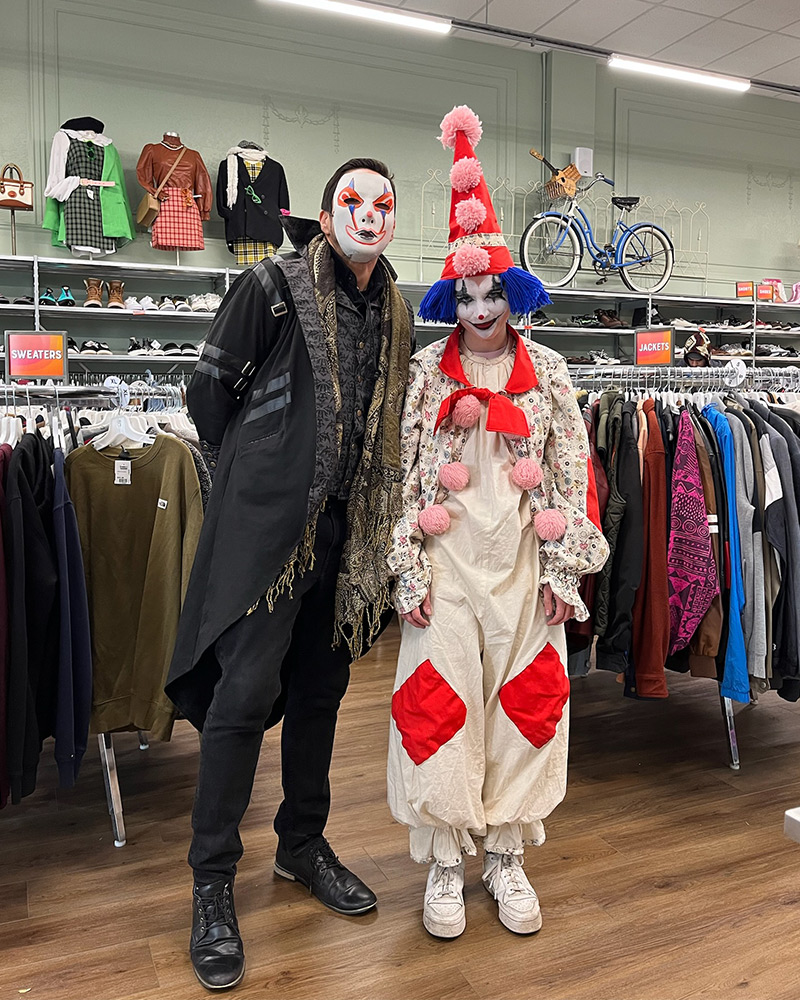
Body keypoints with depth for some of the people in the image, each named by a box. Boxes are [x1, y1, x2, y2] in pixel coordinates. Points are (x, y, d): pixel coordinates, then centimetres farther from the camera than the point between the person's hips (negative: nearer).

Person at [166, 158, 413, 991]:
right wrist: (256, 471, 6)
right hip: (267, 520, -6)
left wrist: (354, 494, 13)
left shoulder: (394, 312, 11)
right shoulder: (274, 287, -6)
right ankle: (212, 884, 10)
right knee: (245, 691, -7)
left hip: (344, 529, 6)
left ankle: (303, 844, 32)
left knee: (320, 690, 14)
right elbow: (209, 390, -2)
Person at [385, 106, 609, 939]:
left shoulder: (547, 371, 5)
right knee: (440, 702, 2)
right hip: (448, 563, -1)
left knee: (525, 703, 8)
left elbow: (571, 473, 4)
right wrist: (408, 571, -7)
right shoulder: (426, 372, 2)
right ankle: (445, 863, 21)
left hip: (523, 563, 2)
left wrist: (562, 567, -2)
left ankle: (506, 857, 27)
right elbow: (404, 472, -1)